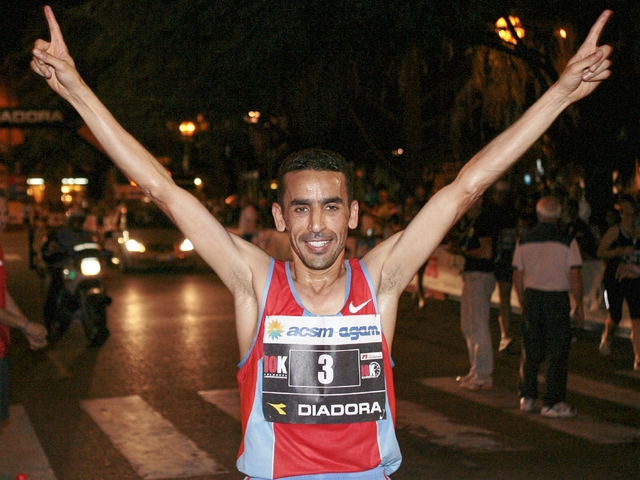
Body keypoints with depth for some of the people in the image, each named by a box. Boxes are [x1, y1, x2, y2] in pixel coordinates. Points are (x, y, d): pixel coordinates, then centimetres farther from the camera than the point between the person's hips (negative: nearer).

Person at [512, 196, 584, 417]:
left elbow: (517, 276, 6)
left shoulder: (524, 240, 3)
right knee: (558, 353, 2)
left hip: (531, 296, 4)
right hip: (558, 298, -4)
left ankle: (527, 397, 19)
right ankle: (552, 403, 1)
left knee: (531, 351, 14)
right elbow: (575, 277, -9)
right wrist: (579, 305, 0)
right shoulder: (567, 241, -7)